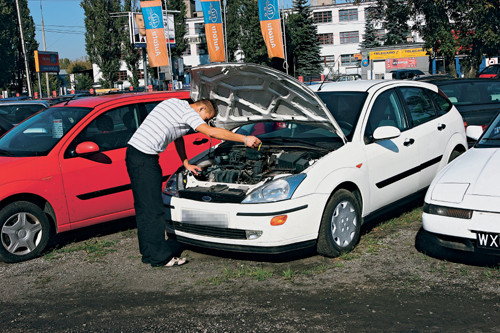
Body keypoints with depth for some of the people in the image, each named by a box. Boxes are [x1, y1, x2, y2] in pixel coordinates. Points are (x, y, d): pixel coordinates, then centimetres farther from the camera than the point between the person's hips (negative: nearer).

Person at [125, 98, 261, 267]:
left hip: (134, 153, 10)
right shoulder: (188, 112, -10)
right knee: (153, 209, -4)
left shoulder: (175, 103, 20)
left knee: (144, 207, 14)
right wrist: (245, 139, -14)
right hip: (144, 158, -10)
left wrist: (186, 163, 29)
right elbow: (212, 132, -18)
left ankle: (148, 253, 22)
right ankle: (160, 257, 2)